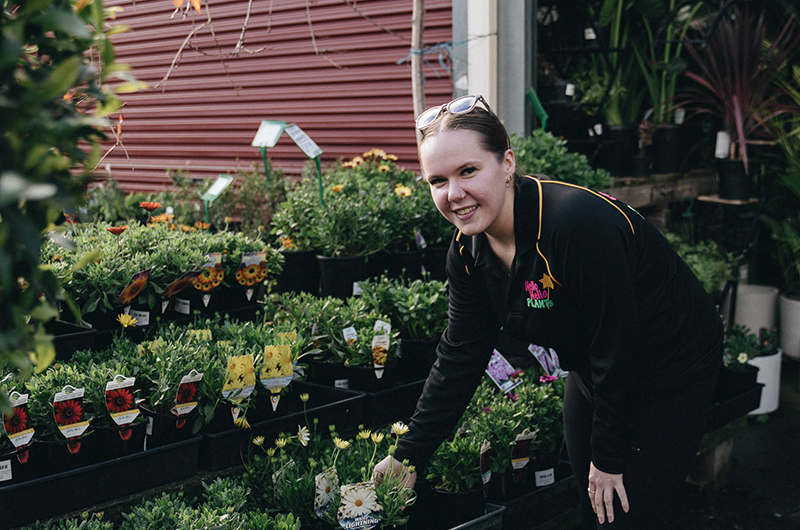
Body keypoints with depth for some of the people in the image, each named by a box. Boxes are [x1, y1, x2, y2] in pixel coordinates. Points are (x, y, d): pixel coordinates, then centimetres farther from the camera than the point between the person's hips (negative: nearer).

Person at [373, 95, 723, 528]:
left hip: (672, 371, -7)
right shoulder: (467, 253, -11)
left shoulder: (581, 224, -35)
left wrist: (610, 459, -17)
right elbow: (458, 362, -4)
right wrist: (407, 457, -3)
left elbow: (617, 349, -27)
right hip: (593, 375, 7)